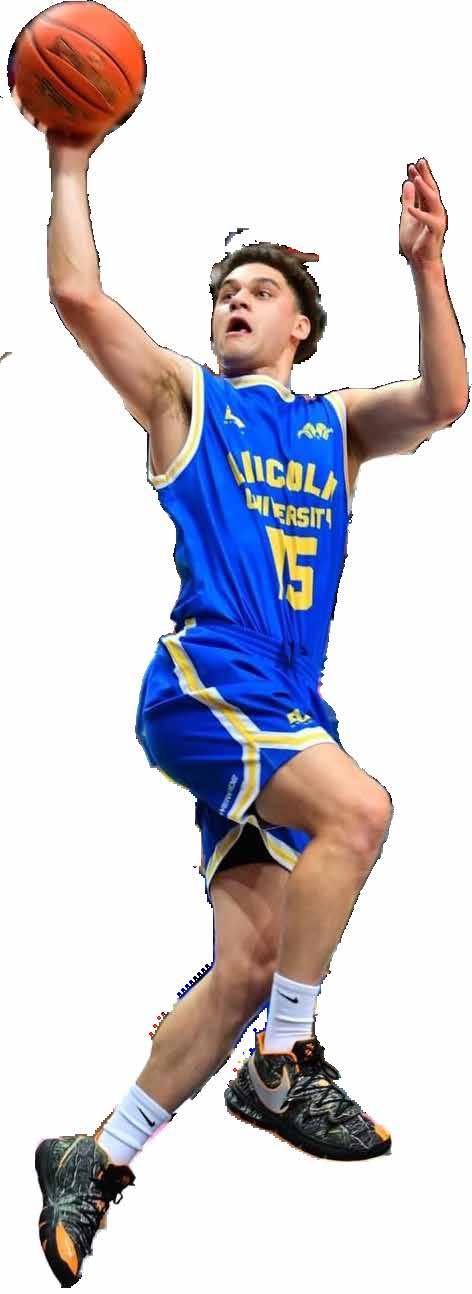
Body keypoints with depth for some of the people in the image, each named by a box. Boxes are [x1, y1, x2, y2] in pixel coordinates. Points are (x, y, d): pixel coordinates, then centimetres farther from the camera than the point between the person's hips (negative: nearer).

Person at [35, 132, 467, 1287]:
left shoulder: (338, 422, 21)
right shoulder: (183, 397, 12)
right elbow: (77, 297, -1)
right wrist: (71, 171, 1)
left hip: (286, 714, 5)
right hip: (203, 682, -5)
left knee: (245, 967, -2)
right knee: (359, 806, -30)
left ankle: (97, 1161, 11)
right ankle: (283, 1062, -18)